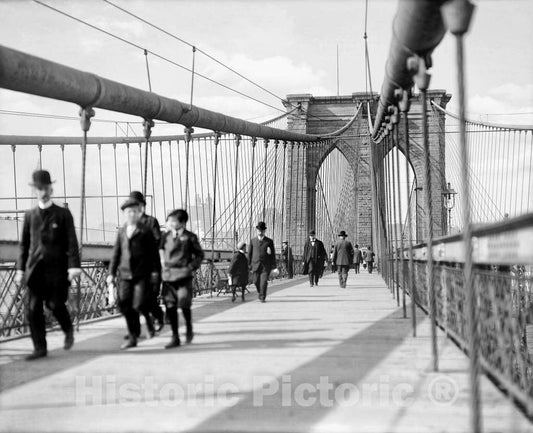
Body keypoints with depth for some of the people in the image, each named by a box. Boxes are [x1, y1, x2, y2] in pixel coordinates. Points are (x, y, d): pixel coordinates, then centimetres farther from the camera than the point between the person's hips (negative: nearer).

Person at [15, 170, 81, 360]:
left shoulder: (63, 214, 4)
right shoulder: (29, 215, 13)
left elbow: (72, 241, -2)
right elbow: (24, 244, 14)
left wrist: (73, 265, -13)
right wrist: (20, 268, 7)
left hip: (57, 268, -3)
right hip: (35, 268, 3)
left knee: (55, 304, -5)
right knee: (33, 308, -2)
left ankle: (68, 330, 25)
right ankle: (39, 348, 4)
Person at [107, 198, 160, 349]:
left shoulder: (145, 231, 1)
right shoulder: (121, 231, 12)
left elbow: (153, 252, 1)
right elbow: (116, 253, 13)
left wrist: (155, 271, -4)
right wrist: (111, 272, 9)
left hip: (142, 274, -4)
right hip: (125, 274, 4)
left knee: (139, 305, -13)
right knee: (125, 307, 0)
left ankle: (148, 318, 22)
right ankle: (133, 338, 11)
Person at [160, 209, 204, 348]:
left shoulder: (190, 237, 1)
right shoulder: (166, 236, 11)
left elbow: (199, 255, 7)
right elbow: (160, 250, 26)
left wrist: (191, 267, -4)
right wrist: (162, 261, 11)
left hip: (183, 275, -3)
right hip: (168, 275, 4)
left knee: (184, 304, -9)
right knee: (170, 306, 1)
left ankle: (189, 329, 19)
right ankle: (175, 337, 9)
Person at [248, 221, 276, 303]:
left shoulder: (269, 241, 3)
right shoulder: (253, 241, 8)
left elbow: (273, 254, 4)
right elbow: (250, 253, 12)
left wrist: (274, 266, 1)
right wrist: (249, 264, 8)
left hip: (266, 265, -2)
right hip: (256, 265, 2)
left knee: (264, 281, -11)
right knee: (256, 281, 3)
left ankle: (263, 297, -3)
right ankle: (260, 293, 29)